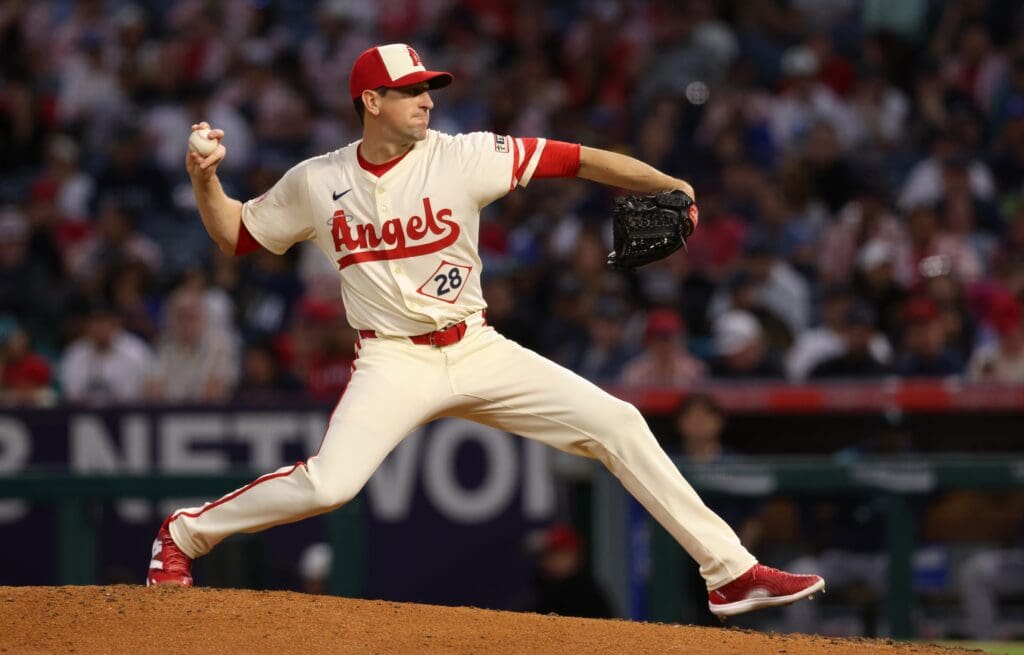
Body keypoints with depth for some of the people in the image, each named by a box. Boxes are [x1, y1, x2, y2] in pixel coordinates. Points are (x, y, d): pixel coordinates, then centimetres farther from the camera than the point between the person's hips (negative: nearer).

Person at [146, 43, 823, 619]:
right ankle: (186, 532, -1)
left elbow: (575, 159, -11)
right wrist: (205, 179, -8)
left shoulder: (462, 157, -6)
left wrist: (666, 185, -23)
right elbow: (235, 234, 11)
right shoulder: (315, 182, -2)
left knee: (617, 423, -7)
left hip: (479, 352, 2)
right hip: (393, 361, -2)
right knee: (328, 483, -26)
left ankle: (730, 570, 0)